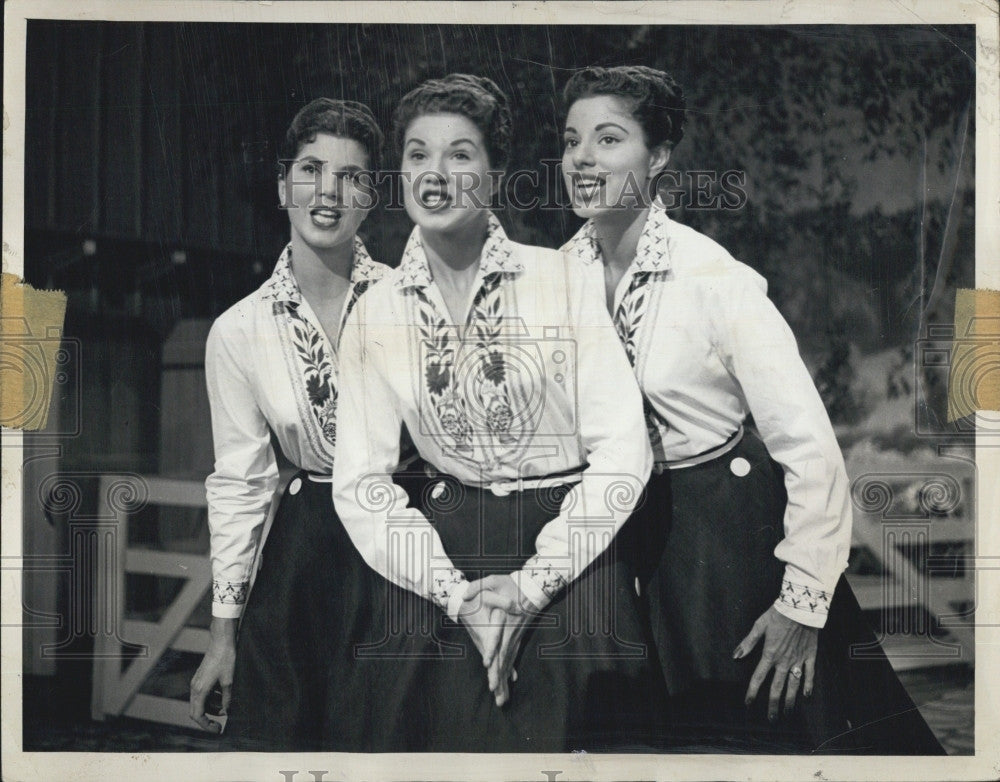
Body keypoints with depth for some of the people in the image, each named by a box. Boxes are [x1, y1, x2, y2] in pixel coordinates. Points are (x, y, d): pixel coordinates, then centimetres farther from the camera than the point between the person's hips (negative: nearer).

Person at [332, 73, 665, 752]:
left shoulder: (560, 281, -6)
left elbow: (623, 449, -8)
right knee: (457, 741, 5)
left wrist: (534, 582, -11)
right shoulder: (375, 315, 1)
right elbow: (361, 483, 1)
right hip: (447, 558, 2)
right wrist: (458, 593, -9)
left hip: (568, 549, -2)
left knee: (569, 741, 0)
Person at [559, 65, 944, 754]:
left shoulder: (714, 277, -21)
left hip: (729, 527, -5)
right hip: (626, 525, 5)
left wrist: (803, 603, -20)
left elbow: (811, 449, -21)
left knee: (762, 714, 9)